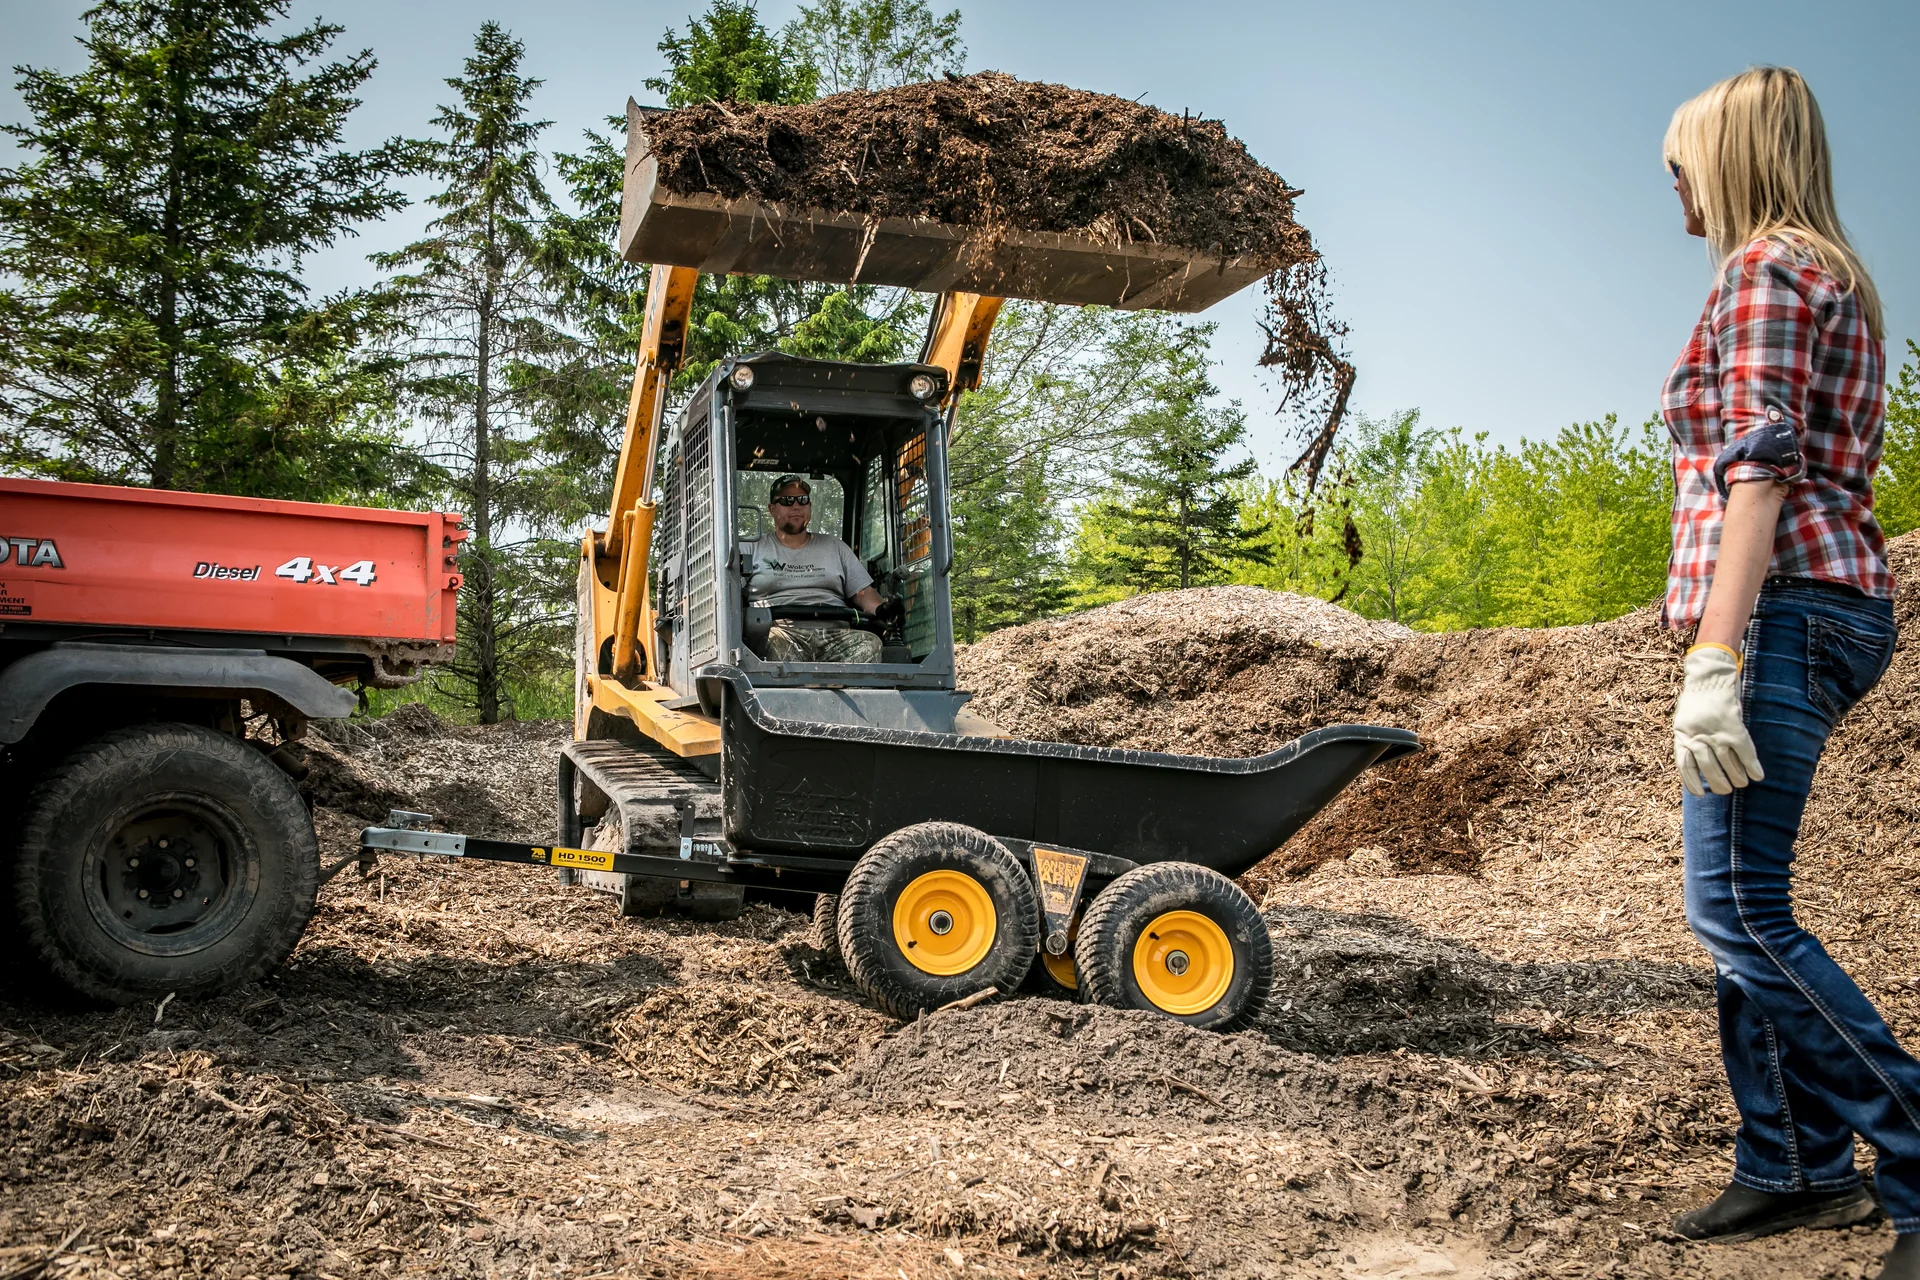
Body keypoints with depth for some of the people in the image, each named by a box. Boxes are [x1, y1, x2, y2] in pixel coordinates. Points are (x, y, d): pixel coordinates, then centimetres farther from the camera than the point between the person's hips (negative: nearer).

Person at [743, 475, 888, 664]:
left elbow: (863, 592, 24)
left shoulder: (834, 547, 30)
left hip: (835, 630, 3)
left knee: (870, 643, -32)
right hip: (782, 629, -2)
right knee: (774, 640, -40)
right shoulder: (752, 549, 23)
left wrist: (882, 610, 0)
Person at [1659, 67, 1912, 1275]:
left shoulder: (1766, 267, -6)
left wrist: (1712, 661, -24)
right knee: (1739, 901, 12)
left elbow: (1760, 470, -18)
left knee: (1738, 908, -13)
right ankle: (1795, 1165, 17)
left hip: (1780, 607, -10)